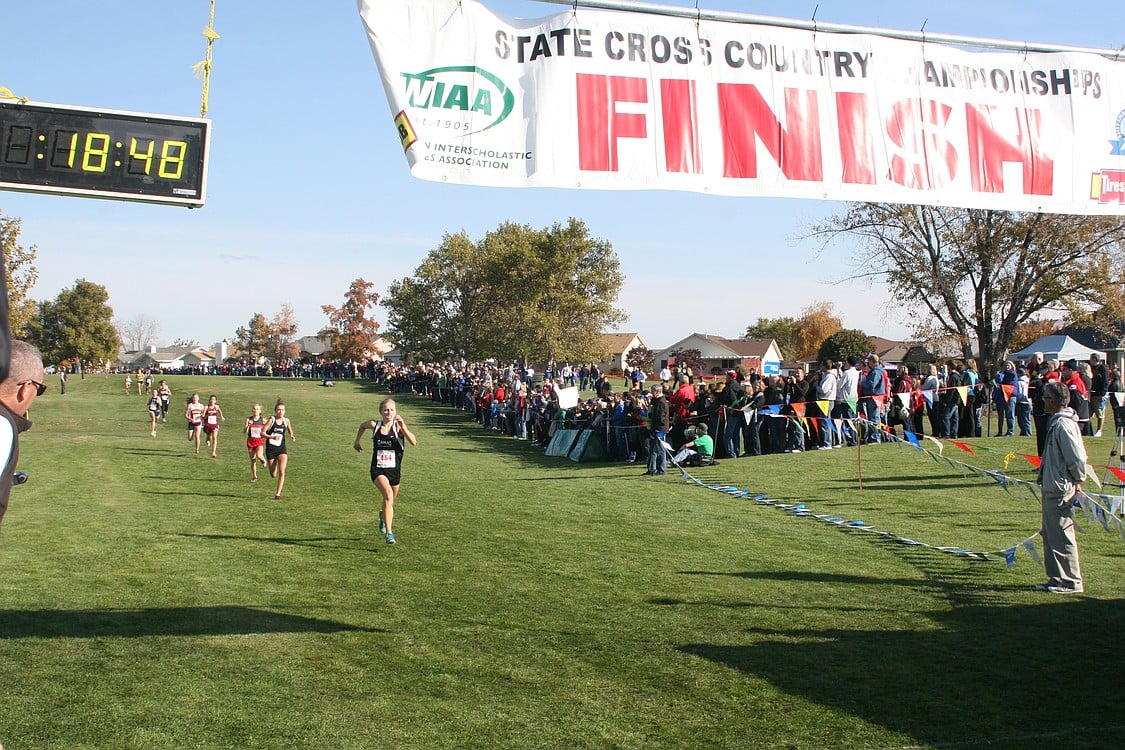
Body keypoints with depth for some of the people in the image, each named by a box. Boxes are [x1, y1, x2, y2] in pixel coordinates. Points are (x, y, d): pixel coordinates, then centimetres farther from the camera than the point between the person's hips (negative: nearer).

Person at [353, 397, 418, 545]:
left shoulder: (398, 426, -11)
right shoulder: (374, 425, -6)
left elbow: (414, 442, -26)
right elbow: (362, 426, 18)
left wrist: (403, 426, -35)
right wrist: (357, 441, 24)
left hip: (394, 471, 2)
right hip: (378, 470, -2)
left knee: (390, 502, 20)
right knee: (388, 494, -29)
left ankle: (383, 516, 57)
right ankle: (389, 533, -28)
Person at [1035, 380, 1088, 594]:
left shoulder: (1063, 424, -20)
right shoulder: (1056, 422, 11)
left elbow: (1077, 458, -21)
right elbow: (1075, 457, 18)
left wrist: (1077, 480, -7)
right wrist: (1076, 480, 18)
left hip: (1061, 490, -11)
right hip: (1052, 487, 11)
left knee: (1061, 536, -3)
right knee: (1049, 535, 16)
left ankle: (1071, 582, 6)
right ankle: (1057, 578, 25)